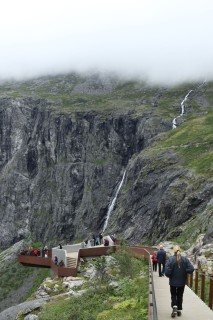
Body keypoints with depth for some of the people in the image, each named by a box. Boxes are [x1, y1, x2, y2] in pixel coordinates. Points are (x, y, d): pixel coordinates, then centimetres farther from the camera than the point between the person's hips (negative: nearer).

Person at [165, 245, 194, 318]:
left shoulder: (171, 259, -17)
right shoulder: (185, 259, -9)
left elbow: (167, 272, -21)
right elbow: (191, 269, -13)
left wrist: (170, 276, 0)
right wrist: (184, 271, 4)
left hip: (173, 282, -2)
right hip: (182, 282, 2)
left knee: (173, 295, 16)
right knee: (180, 296, 19)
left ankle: (174, 307, -5)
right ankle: (179, 310, 24)